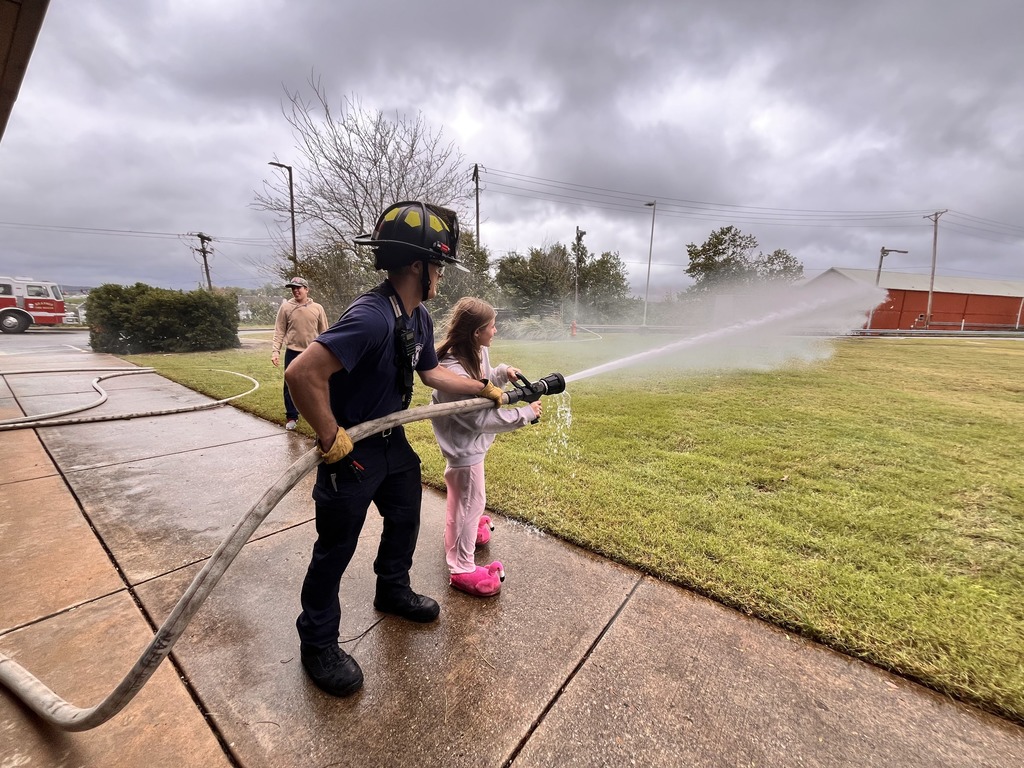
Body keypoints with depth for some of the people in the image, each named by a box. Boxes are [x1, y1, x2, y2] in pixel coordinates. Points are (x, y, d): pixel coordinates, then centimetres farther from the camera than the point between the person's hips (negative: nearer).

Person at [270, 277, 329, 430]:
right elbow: (279, 331, -1)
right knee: (290, 386, 6)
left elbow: (324, 332, 4)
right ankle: (291, 416, 19)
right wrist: (275, 351, -9)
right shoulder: (285, 307, -1)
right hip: (292, 353, 0)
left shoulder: (317, 308, 0)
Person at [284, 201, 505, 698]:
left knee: (405, 519, 22)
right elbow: (302, 375, -37)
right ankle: (317, 643, 33)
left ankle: (392, 591, 49)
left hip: (391, 442, 9)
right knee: (336, 547, 9)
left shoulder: (419, 317, 0)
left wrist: (488, 391, 9)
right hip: (350, 451, -9)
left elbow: (433, 373, 11)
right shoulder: (371, 317, -31)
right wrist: (331, 440, -27)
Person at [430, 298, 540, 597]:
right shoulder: (454, 373, -34)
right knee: (472, 501, 3)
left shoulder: (478, 352, -7)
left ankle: (460, 531, 56)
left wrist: (502, 373, -8)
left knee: (462, 494, 30)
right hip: (464, 445, -9)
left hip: (470, 439, 10)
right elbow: (480, 419, -30)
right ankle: (462, 569, 21)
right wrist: (525, 413, -25)